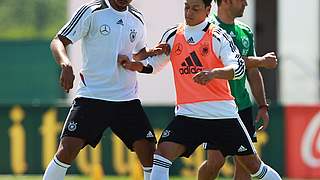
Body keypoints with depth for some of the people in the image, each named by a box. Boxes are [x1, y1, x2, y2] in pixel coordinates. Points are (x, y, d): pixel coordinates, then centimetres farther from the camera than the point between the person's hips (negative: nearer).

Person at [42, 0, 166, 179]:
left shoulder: (137, 19, 11)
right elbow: (58, 41, -9)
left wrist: (152, 52, 6)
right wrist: (66, 64, -30)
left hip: (127, 98, 4)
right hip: (91, 95, -4)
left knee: (148, 150, -5)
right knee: (68, 148, -16)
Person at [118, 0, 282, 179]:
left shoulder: (218, 36, -5)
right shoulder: (173, 36, 7)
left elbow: (239, 68, -16)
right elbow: (153, 64, 19)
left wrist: (214, 73, -35)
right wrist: (134, 65, -2)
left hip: (222, 113, -2)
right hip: (187, 113, 2)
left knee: (253, 164, 6)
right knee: (162, 154, -19)